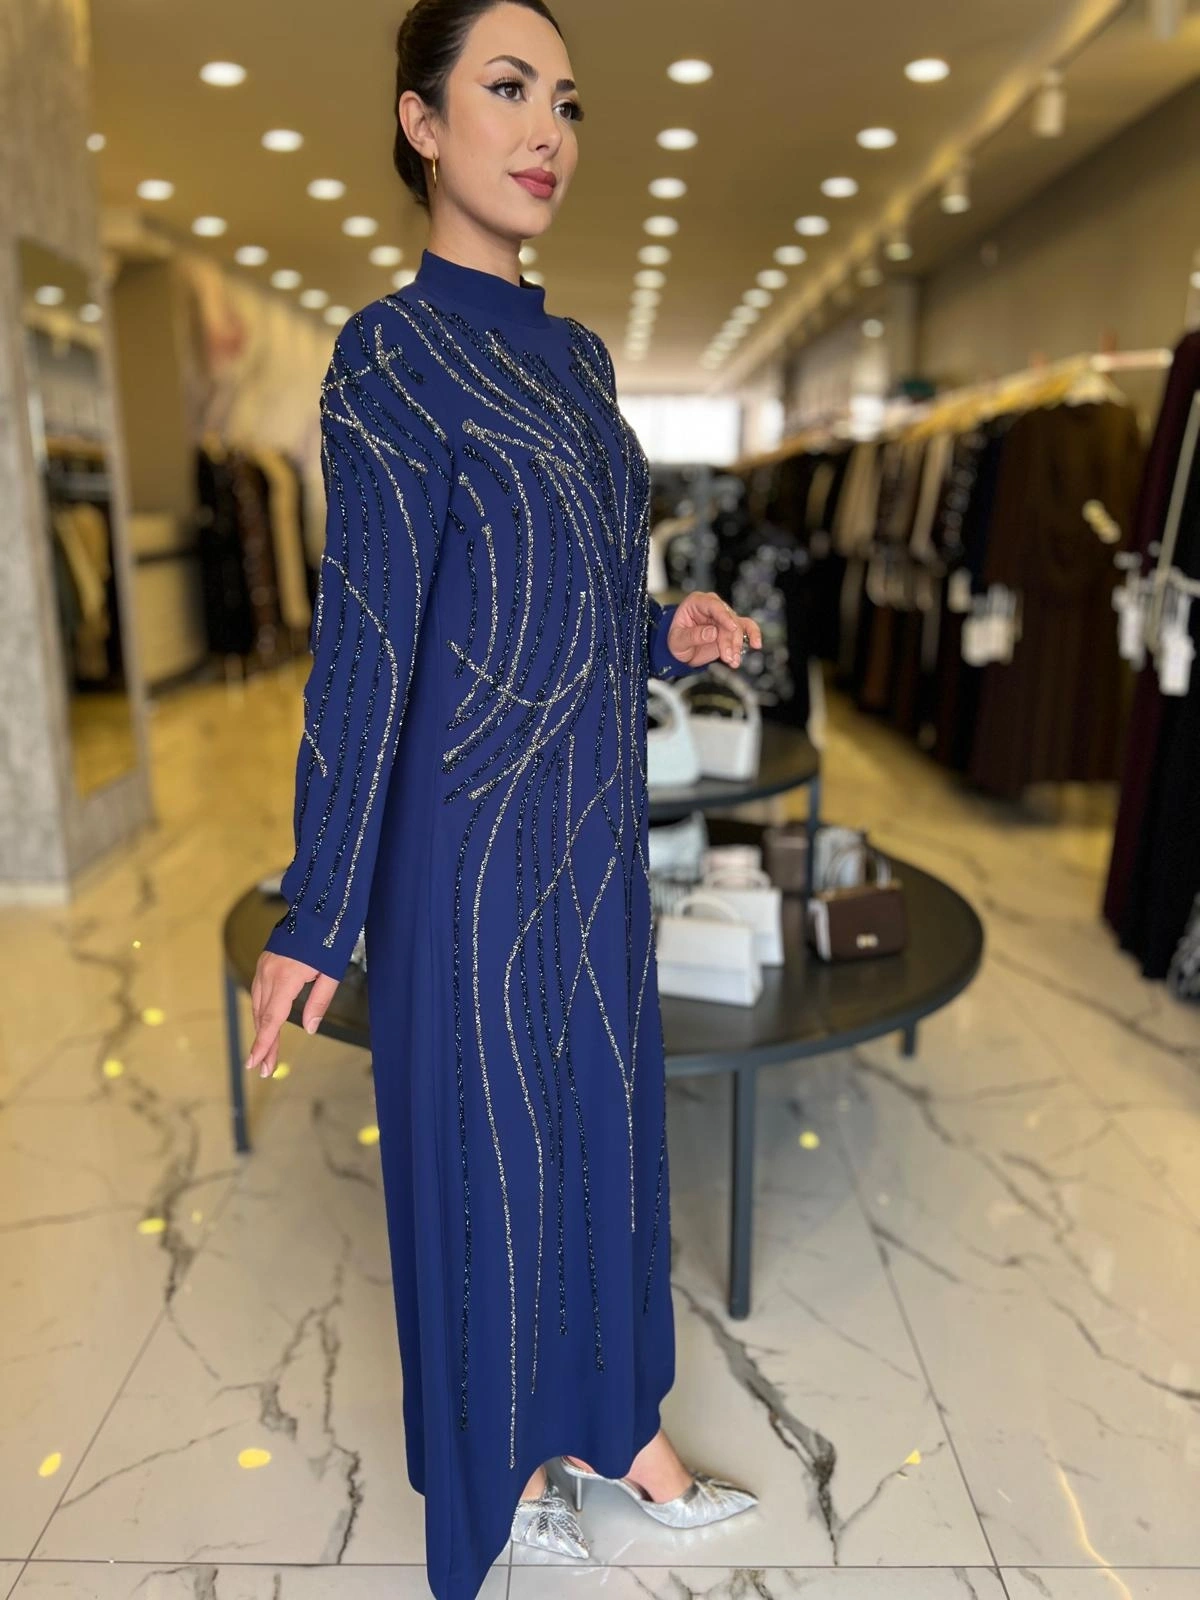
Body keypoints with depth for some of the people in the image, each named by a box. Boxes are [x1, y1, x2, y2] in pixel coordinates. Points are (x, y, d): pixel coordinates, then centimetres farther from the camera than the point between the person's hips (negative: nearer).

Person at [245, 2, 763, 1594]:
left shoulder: (578, 356, 12)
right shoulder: (389, 355, -12)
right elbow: (365, 645, -15)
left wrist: (670, 634, -1)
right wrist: (314, 918, -15)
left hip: (596, 821, 8)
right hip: (475, 835, -8)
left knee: (608, 1119, 18)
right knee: (486, 1147, 10)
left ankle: (622, 1422, 40)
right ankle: (501, 1457, 38)